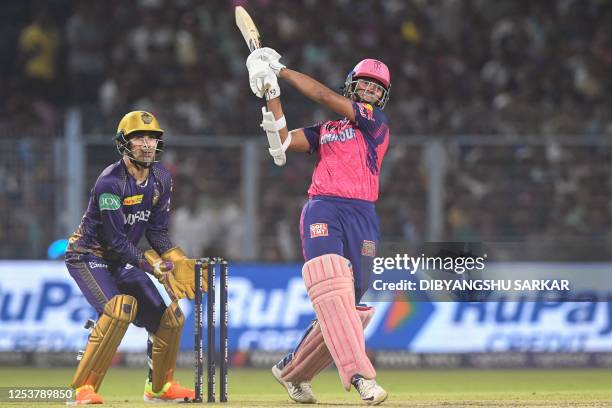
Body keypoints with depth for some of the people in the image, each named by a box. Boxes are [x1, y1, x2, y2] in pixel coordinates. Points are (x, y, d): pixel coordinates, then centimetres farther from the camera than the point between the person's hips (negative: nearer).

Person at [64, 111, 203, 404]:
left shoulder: (161, 179, -1)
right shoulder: (110, 182, -25)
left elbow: (156, 231, 3)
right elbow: (115, 239, -26)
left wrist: (177, 261, -13)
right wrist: (152, 267, -29)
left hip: (123, 260, 8)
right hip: (88, 256, -8)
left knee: (168, 317, 5)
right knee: (118, 308, -31)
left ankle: (160, 386, 27)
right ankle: (84, 388, -26)